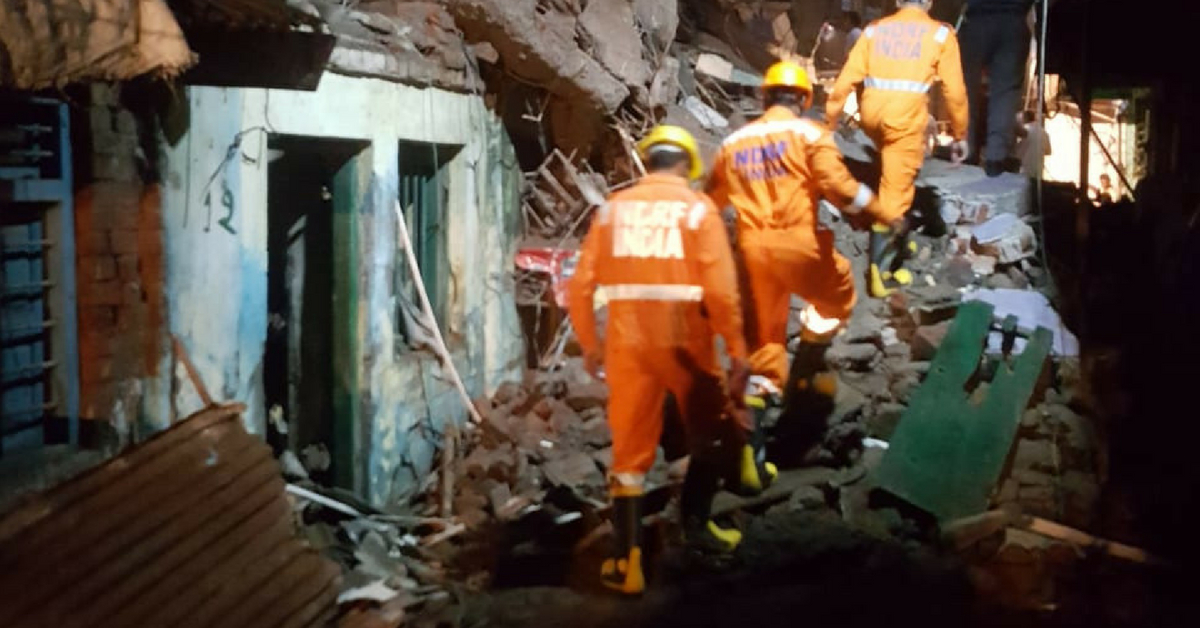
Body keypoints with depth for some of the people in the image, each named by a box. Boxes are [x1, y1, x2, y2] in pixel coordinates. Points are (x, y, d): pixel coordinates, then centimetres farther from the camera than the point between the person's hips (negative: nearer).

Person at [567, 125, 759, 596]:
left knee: (629, 452, 11)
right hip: (684, 340, -3)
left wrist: (589, 344, 16)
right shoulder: (697, 208, -2)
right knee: (718, 434, 22)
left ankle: (626, 562, 9)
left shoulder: (613, 208, 7)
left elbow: (580, 287, 4)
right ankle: (694, 523, 23)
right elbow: (721, 289, -11)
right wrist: (737, 352, -5)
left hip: (627, 343, 3)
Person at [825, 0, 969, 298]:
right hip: (906, 116, -4)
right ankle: (878, 272, 3)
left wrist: (831, 122, 14)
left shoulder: (875, 29, 15)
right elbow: (955, 92, 4)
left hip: (872, 112, 4)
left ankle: (896, 232, 31)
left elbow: (845, 81, 8)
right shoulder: (940, 33, 8)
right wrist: (959, 135, 14)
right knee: (894, 194, 0)